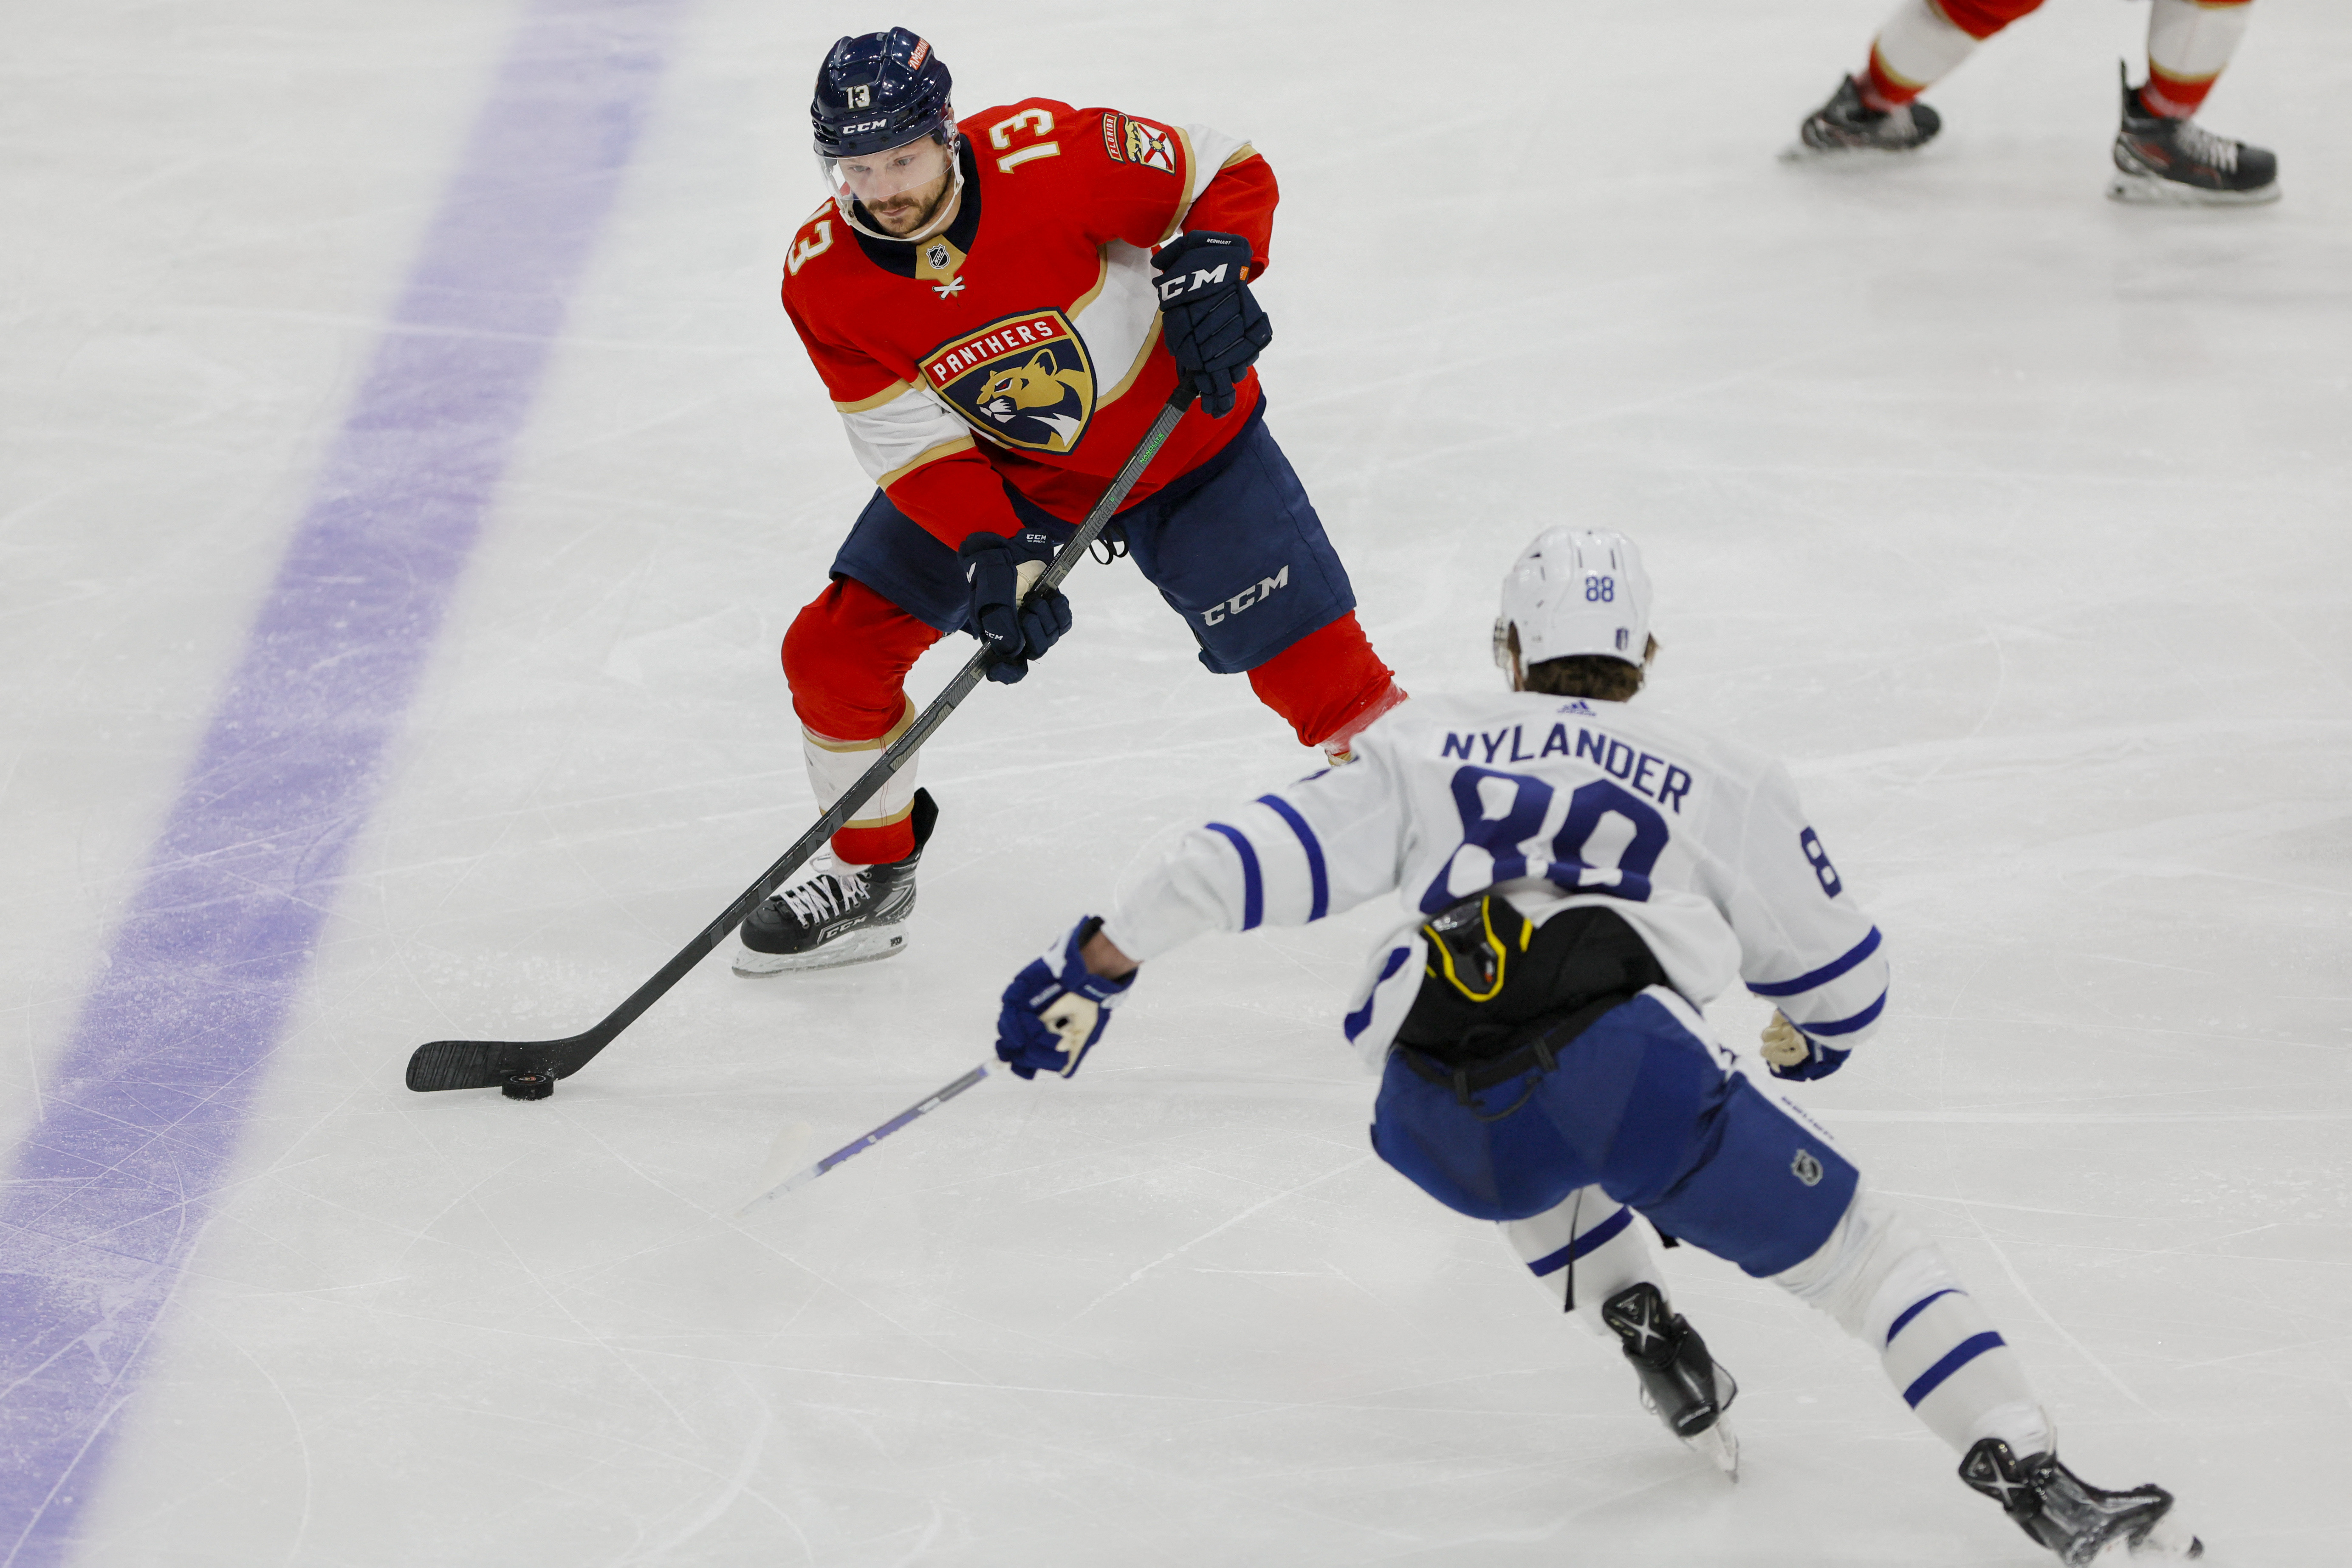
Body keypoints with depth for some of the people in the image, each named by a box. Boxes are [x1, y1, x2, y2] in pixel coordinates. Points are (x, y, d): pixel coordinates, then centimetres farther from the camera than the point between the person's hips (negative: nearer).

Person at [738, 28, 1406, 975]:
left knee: (1318, 673, -9)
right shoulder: (823, 280, -19)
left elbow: (1229, 174, -16)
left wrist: (1211, 268, -34)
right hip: (998, 476, 3)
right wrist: (992, 554, -29)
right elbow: (912, 445, -15)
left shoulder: (1051, 156, -30)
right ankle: (871, 879, 19)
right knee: (834, 650, -3)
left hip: (1180, 444, -3)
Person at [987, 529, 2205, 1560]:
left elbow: (1272, 855, 17)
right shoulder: (1723, 782, 28)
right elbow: (1843, 980, 36)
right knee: (1854, 1247, 9)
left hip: (1437, 1128, 2)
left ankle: (1633, 1316, 19)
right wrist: (1808, 1040, 58)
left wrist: (1097, 963, 20)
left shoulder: (1427, 744, 29)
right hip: (1625, 1066, -2)